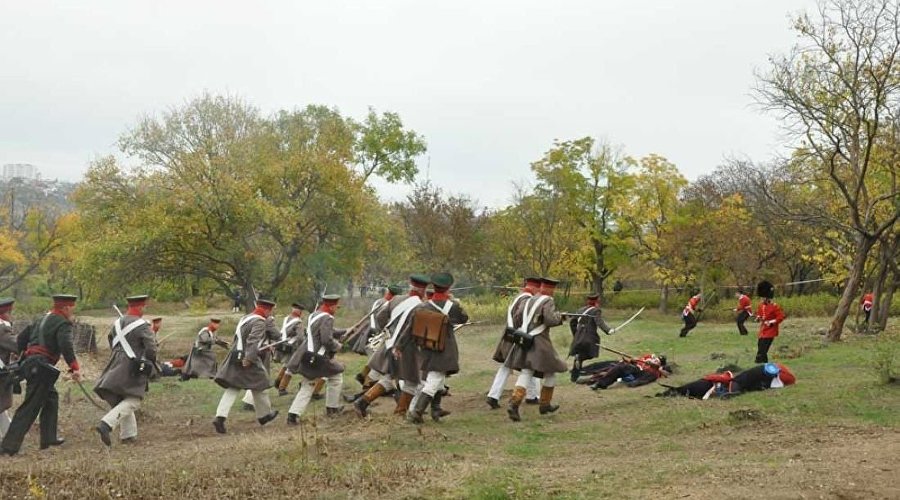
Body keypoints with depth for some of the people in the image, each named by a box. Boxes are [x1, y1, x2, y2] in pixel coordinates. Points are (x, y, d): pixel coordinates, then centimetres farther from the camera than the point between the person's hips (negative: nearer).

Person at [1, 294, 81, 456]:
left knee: (51, 397, 21)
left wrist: (24, 356, 33)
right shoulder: (63, 323, -7)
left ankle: (48, 438, 24)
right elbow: (66, 346, -23)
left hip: (30, 363, 10)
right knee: (30, 407, -8)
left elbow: (21, 339, 23)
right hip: (41, 367, -10)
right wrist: (75, 368, -26)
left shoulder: (41, 320, 20)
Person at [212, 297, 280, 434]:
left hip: (235, 357, 7)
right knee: (259, 387, 11)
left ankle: (220, 417, -10)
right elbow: (253, 340, -23)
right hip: (249, 360, -7)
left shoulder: (245, 318, 16)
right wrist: (249, 358, -27)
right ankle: (264, 414, 27)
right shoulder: (260, 321, -12)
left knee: (232, 389, 4)